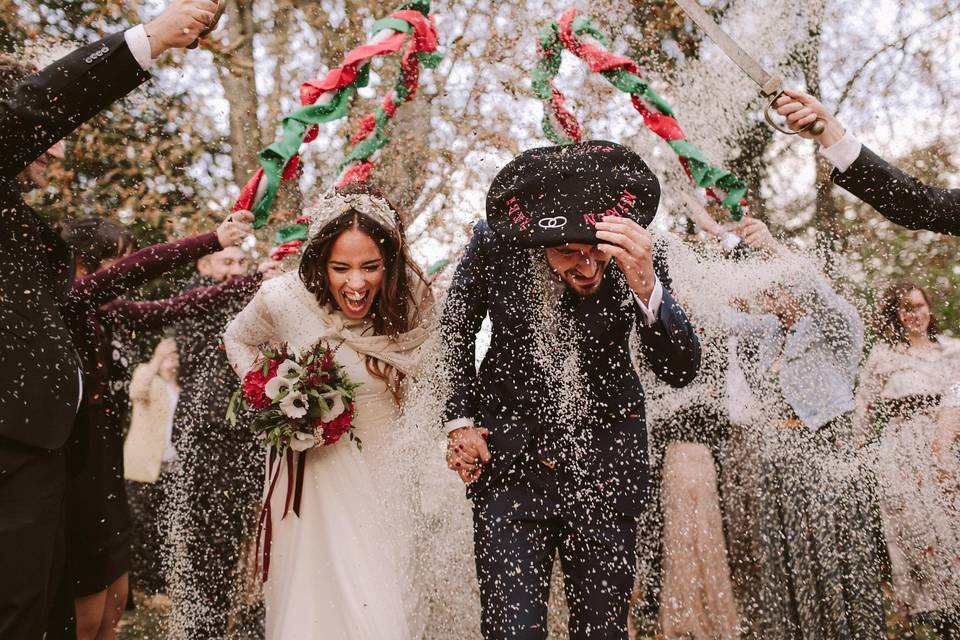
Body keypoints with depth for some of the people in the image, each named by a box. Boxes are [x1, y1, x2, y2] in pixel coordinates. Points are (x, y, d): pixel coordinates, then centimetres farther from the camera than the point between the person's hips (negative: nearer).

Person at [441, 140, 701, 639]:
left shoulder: (634, 259, -14)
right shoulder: (494, 246, -15)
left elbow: (680, 371, -19)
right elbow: (456, 330, 4)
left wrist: (645, 286, -35)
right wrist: (460, 420, -1)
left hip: (603, 460, 1)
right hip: (509, 454, 0)